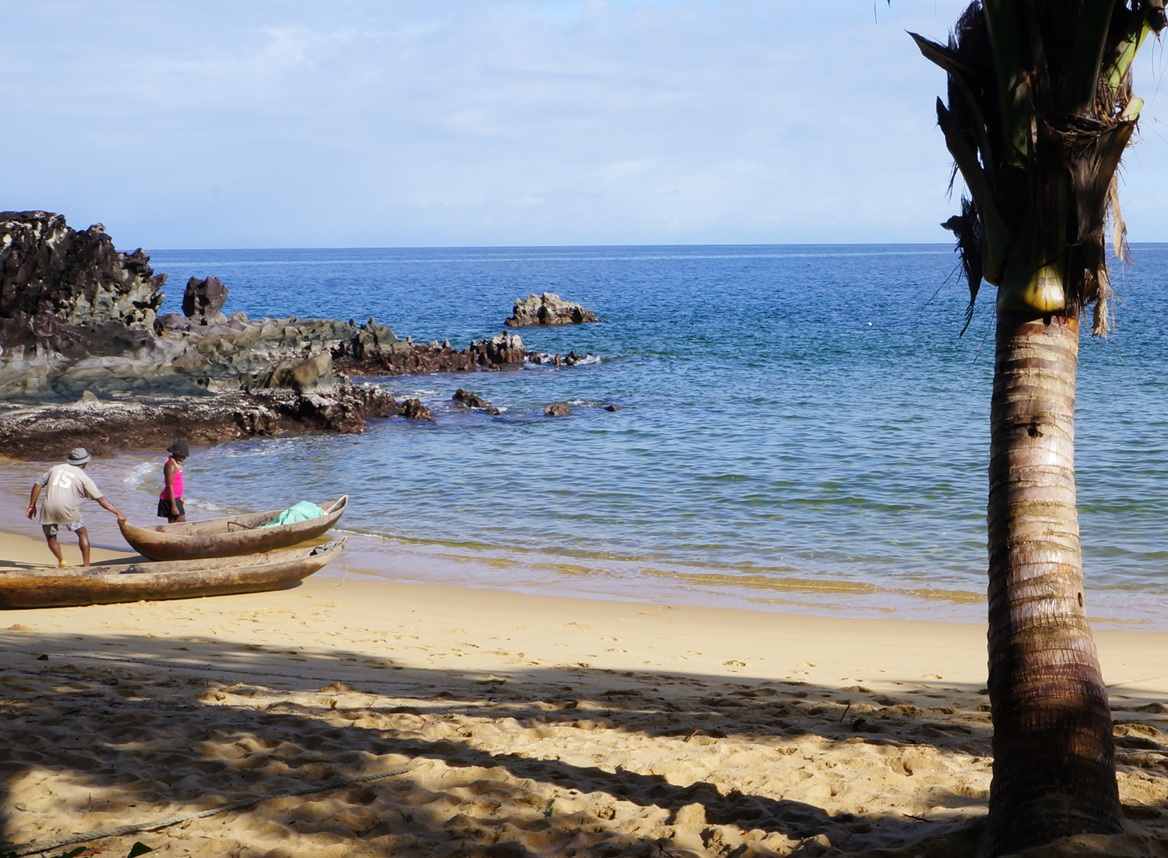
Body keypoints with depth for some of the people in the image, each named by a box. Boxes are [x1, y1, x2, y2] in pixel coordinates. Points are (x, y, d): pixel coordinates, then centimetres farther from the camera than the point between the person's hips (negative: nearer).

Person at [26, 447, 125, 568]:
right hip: (67, 510, -2)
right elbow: (101, 499, 2)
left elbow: (37, 485, 14)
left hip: (48, 510, 2)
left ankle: (60, 558, 0)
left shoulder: (55, 468, 18)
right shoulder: (84, 477, 7)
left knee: (51, 537, 22)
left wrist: (32, 506, 20)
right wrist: (118, 513, 3)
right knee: (82, 533, 18)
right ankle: (86, 565, 11)